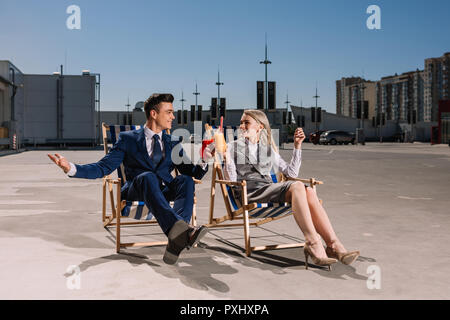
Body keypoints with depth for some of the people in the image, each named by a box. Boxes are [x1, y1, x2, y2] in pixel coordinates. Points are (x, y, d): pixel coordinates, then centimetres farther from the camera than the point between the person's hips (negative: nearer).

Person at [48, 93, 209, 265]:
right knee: (148, 176, -37)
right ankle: (181, 230, -59)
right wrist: (71, 168, -13)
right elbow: (104, 167, 3)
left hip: (165, 192, 3)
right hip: (136, 191, -3)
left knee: (185, 180, -30)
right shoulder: (128, 139, 10)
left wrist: (203, 162, -10)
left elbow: (193, 173, 13)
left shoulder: (173, 143, 19)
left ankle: (176, 240, -50)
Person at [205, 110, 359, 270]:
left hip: (269, 189, 5)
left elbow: (292, 172, 22)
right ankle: (313, 243, -39)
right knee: (297, 187, -31)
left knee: (309, 191, -27)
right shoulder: (233, 147, 14)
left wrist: (297, 146, 17)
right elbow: (231, 180, 2)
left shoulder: (268, 149, 26)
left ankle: (334, 245, -36)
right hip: (248, 192, -5)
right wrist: (226, 157, -12)